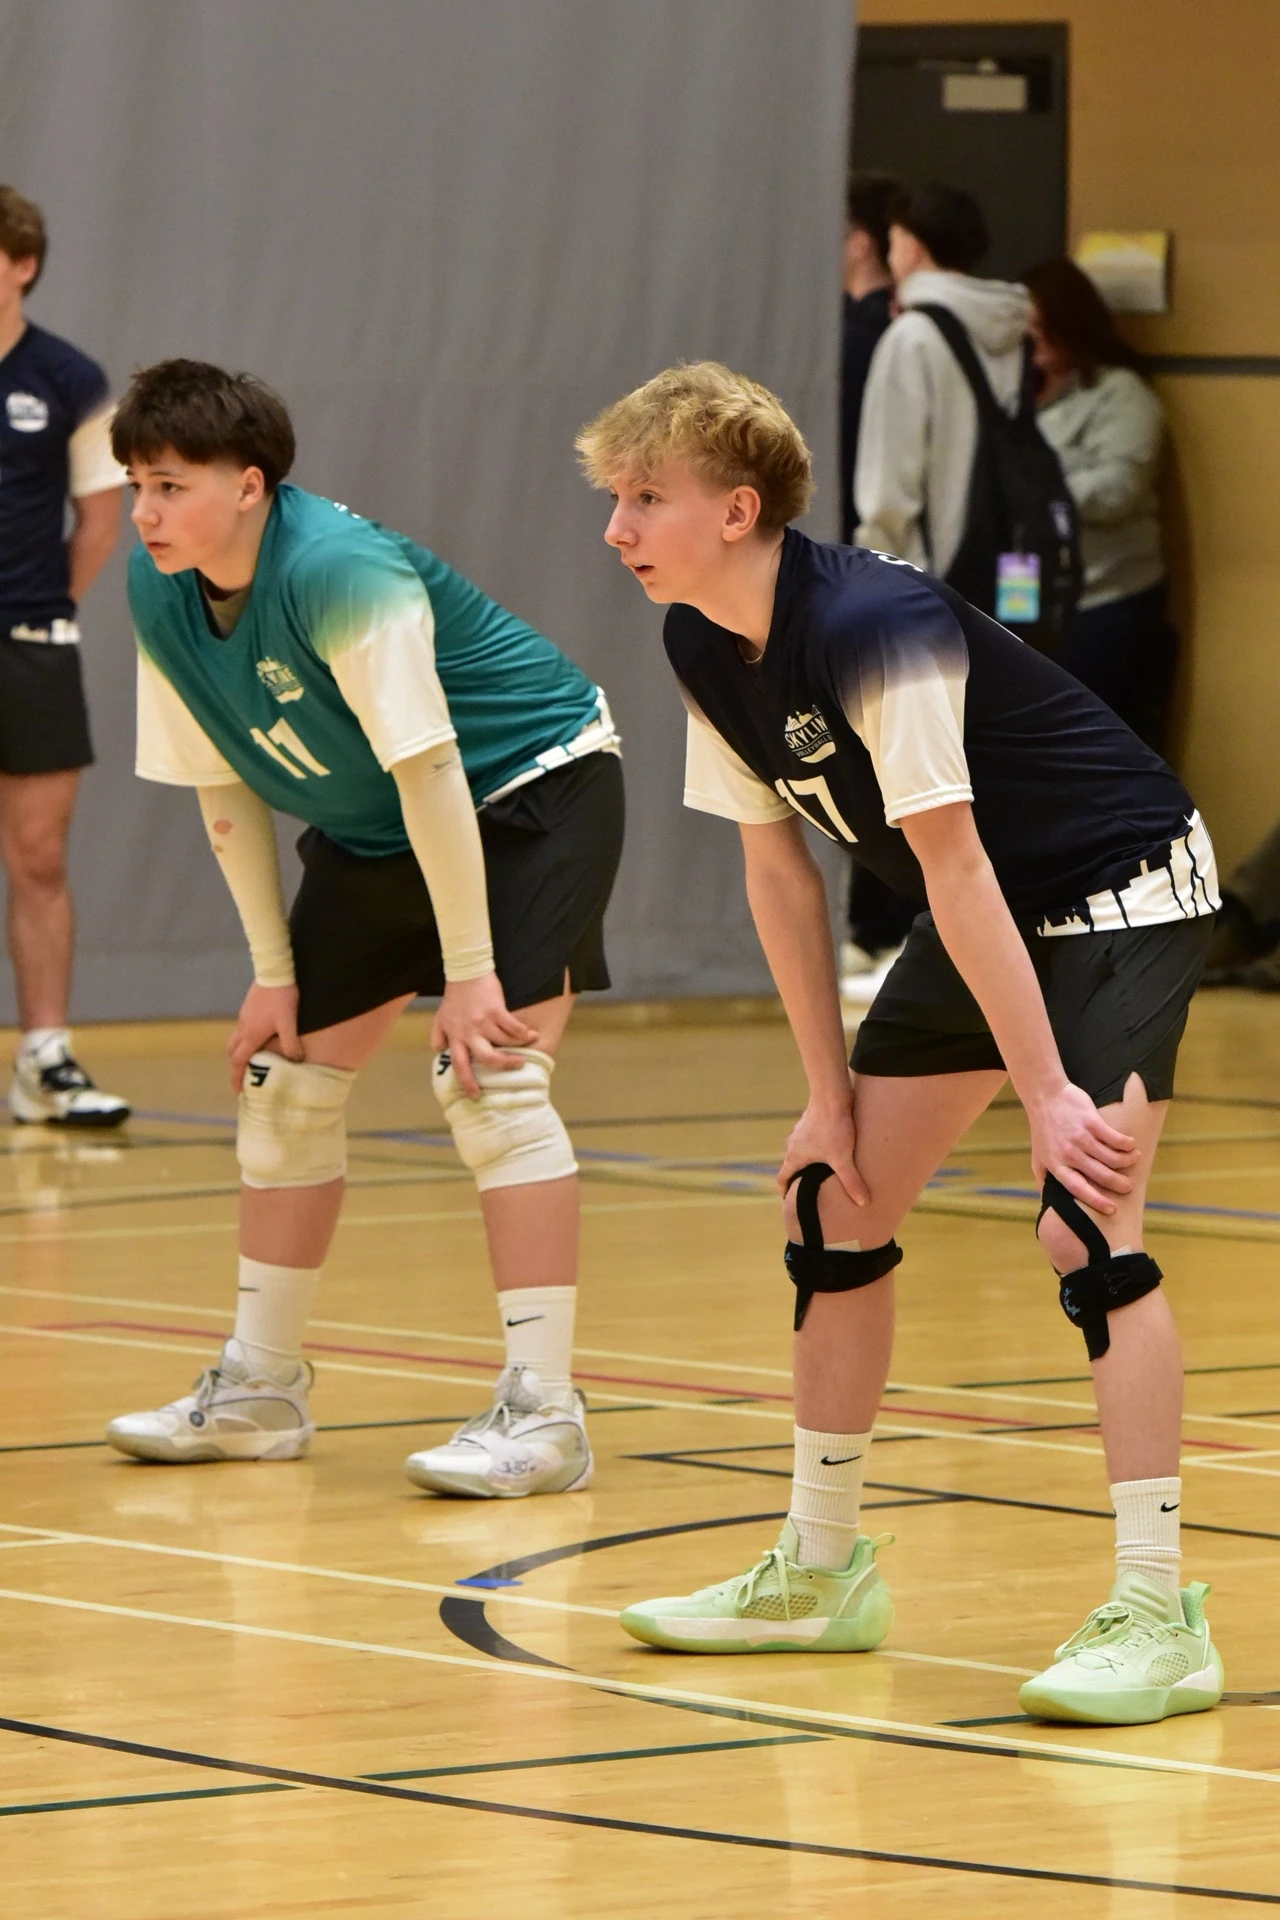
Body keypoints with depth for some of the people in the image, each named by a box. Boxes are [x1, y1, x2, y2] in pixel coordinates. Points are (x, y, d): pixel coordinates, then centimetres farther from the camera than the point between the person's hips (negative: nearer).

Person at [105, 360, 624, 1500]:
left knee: (491, 1077, -20)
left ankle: (542, 1410, -19)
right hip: (368, 831, 8)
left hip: (530, 787, -8)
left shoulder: (335, 571, -32)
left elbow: (428, 766, -31)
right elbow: (226, 784, 0)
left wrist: (468, 969, -29)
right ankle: (260, 1389, 21)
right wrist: (274, 971, -1)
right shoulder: (160, 593, -9)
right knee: (286, 1082, 8)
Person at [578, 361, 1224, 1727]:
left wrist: (1048, 1092, -31)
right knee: (834, 1202, 10)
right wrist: (831, 1099, 2)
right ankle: (819, 1573, 24)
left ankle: (1156, 1615, -20)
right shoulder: (705, 648, -4)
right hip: (988, 917, 9)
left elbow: (953, 865, -32)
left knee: (1084, 1228, -21)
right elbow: (778, 866, 3)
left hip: (1119, 891, -9)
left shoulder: (871, 630, -30)